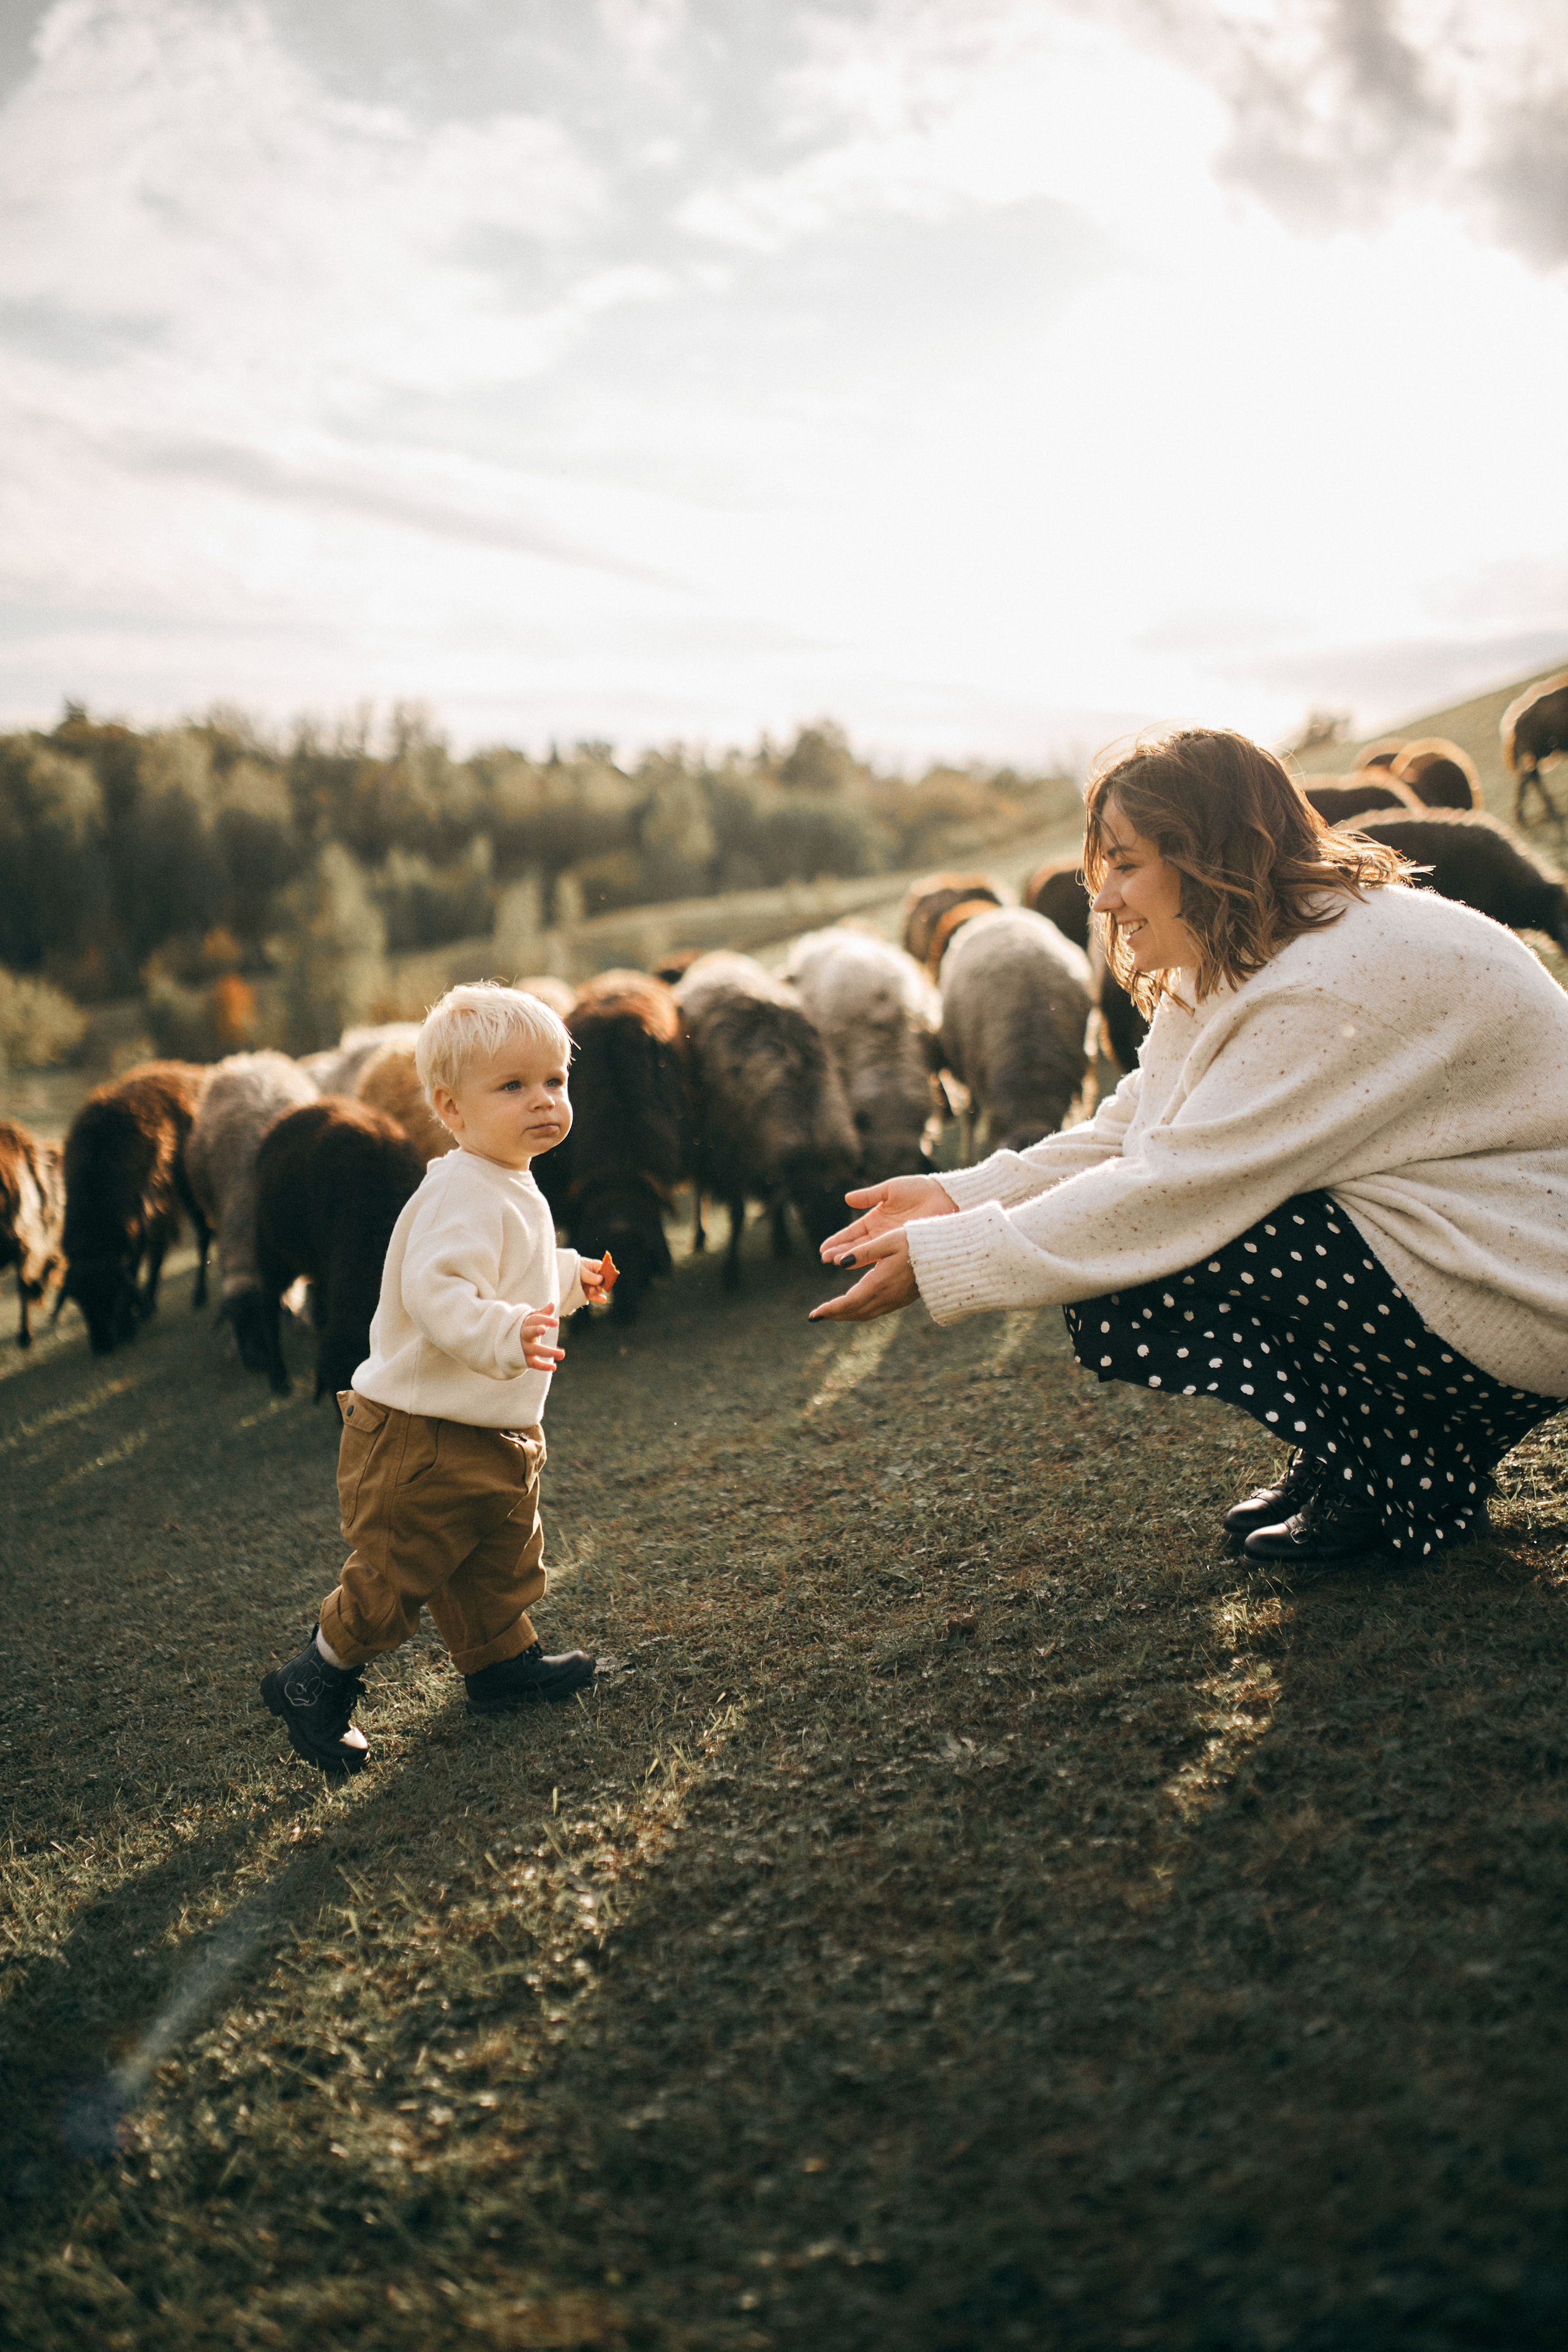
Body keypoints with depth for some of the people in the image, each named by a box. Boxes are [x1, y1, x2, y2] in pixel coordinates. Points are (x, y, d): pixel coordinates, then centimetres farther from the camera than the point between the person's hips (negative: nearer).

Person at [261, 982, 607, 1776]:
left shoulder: (512, 1190, 12)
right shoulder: (461, 1195, -24)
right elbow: (436, 1292, -37)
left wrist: (570, 1278, 38)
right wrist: (504, 1335, -49)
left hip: (497, 1434, 10)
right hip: (423, 1435, -10)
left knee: (504, 1554, 22)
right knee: (400, 1571, 0)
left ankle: (503, 1661, 40)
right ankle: (314, 1681, 16)